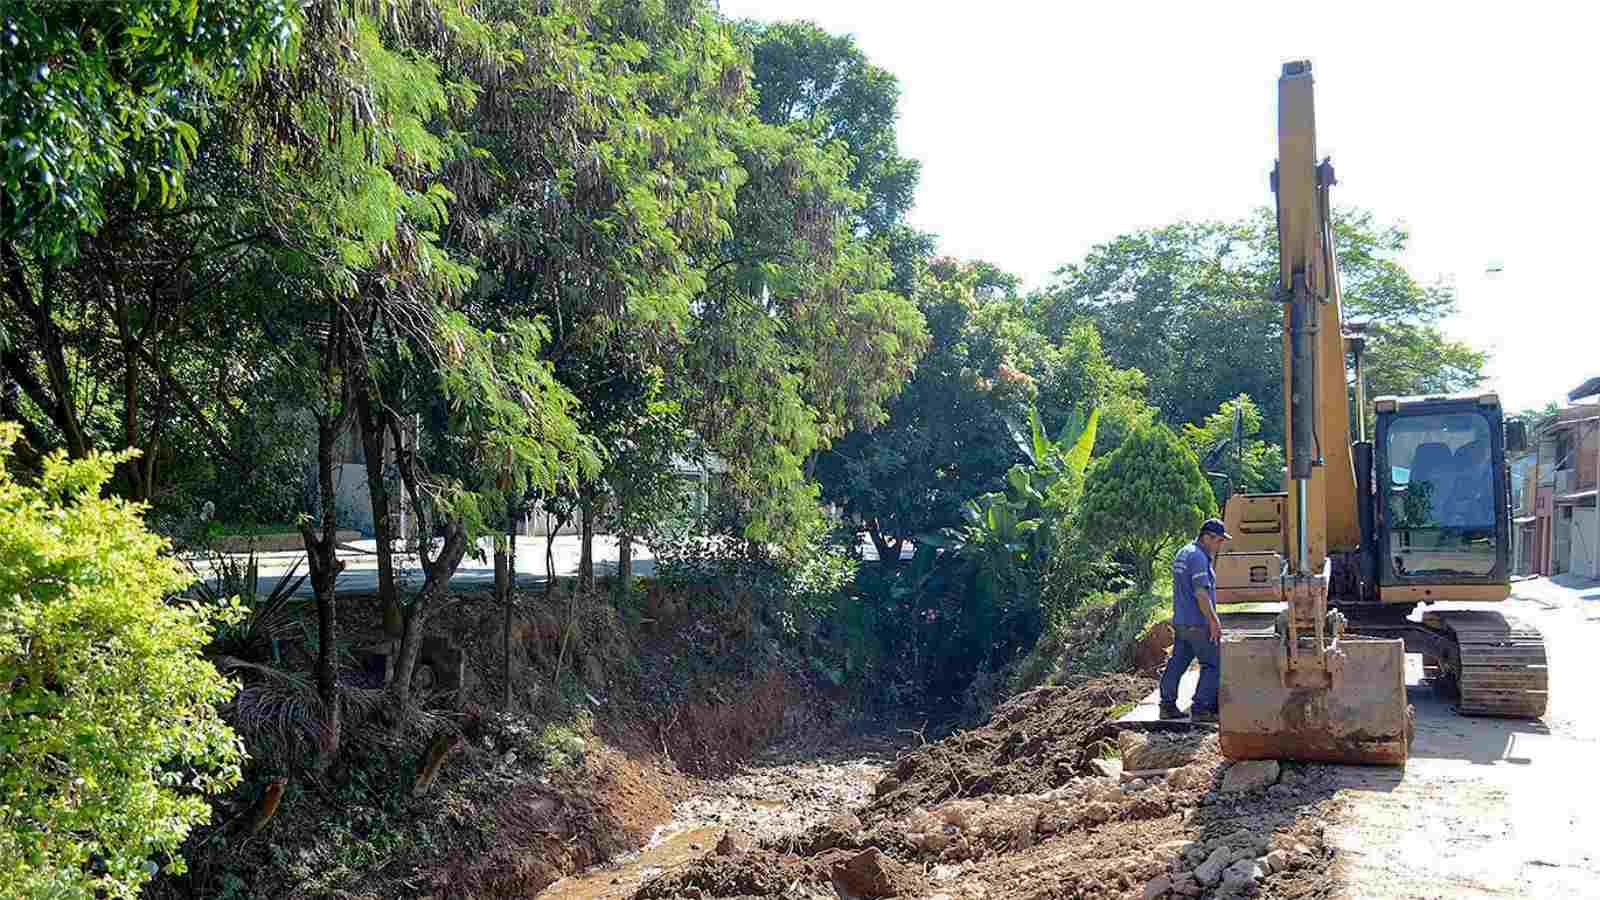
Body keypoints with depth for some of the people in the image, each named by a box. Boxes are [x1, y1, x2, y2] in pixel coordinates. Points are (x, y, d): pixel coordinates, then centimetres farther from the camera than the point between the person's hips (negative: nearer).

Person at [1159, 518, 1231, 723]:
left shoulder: (1183, 553, 16)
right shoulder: (1198, 557, -16)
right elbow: (1201, 593, -21)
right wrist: (1213, 622, -18)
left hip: (1180, 621, 10)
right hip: (1197, 624, -10)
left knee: (1177, 663, 11)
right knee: (1212, 665, -3)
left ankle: (1168, 706, 13)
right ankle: (1201, 709, -4)